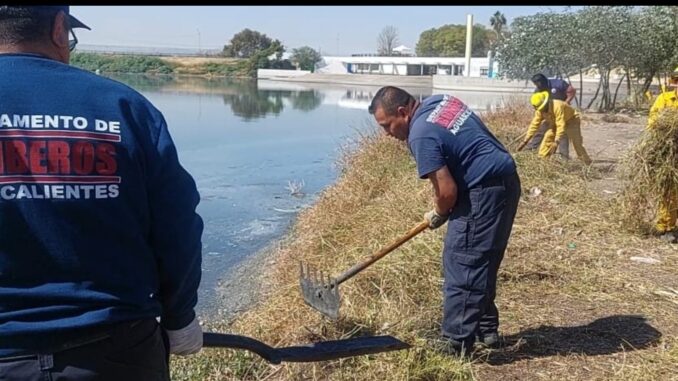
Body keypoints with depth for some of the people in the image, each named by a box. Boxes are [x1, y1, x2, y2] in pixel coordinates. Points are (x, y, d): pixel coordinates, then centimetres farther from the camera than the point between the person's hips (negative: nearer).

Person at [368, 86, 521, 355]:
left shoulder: (421, 135, -19)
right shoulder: (440, 101, 11)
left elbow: (447, 191, -21)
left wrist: (437, 216, 2)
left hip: (485, 192, -10)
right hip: (505, 180, 10)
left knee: (461, 267, -4)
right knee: (481, 264, 19)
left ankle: (456, 345, 3)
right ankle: (485, 329, 31)